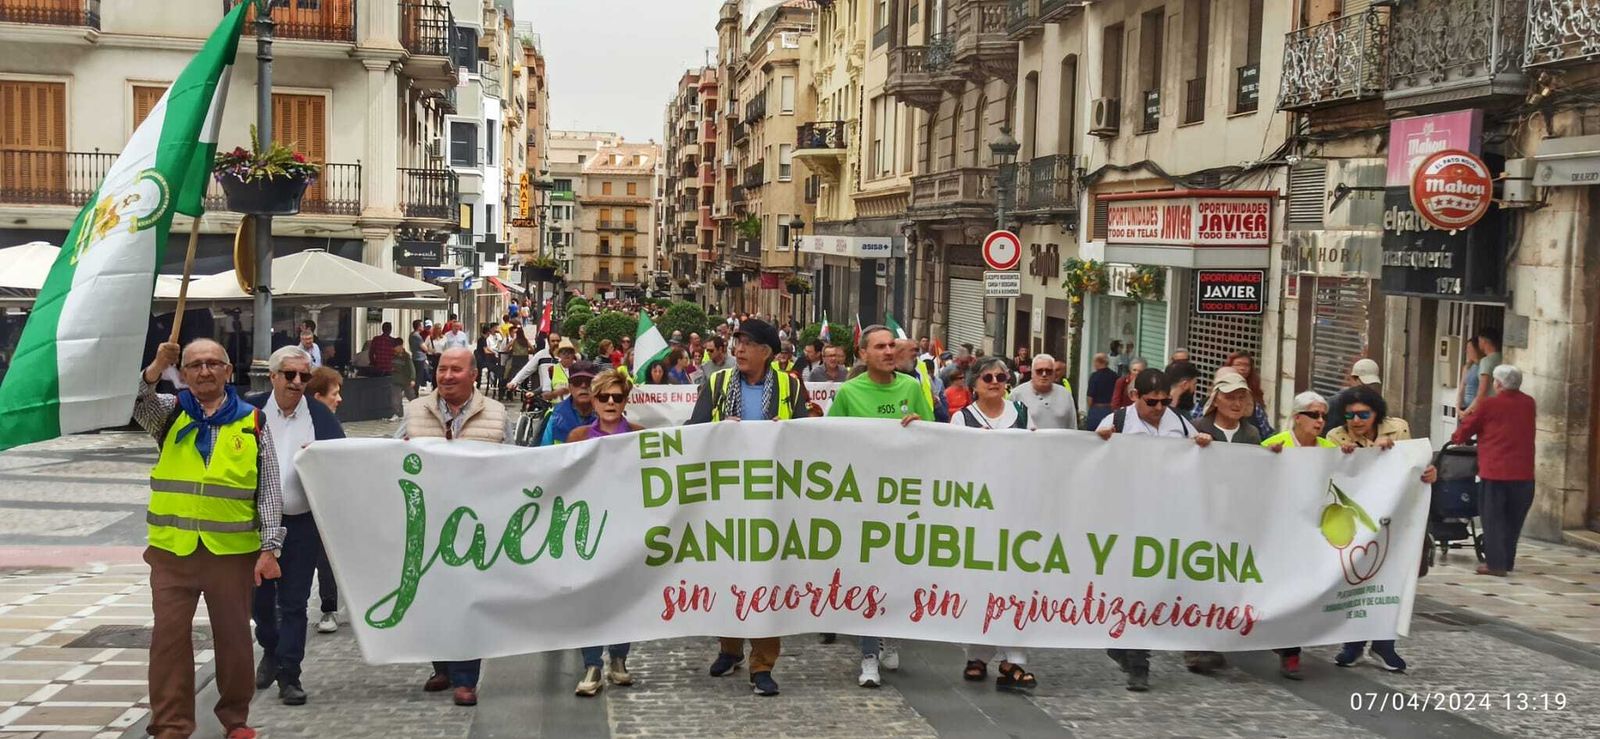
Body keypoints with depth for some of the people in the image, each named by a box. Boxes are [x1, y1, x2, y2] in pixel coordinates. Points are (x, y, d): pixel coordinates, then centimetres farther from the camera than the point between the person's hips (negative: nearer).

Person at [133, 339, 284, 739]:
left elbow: (269, 490, 2)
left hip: (232, 550, -1)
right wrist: (157, 366, -30)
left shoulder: (252, 422, 4)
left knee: (233, 635, 8)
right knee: (169, 635, 2)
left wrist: (269, 548, -5)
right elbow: (132, 402, -13)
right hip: (172, 548, 1)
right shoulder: (169, 413, 9)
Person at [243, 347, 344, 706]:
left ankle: (289, 674, 9)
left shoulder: (321, 416, 2)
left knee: (294, 602, 1)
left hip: (302, 523, -1)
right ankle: (271, 650, 39)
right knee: (258, 595, 14)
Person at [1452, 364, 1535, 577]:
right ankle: (1508, 561, 22)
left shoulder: (1489, 404, -7)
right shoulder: (1529, 404, 6)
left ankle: (1495, 563, -1)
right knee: (1513, 519, 14)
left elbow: (1468, 426, 4)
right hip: (1523, 472, 4)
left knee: (1493, 517, 3)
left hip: (1495, 471, -4)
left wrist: (1456, 438, 25)